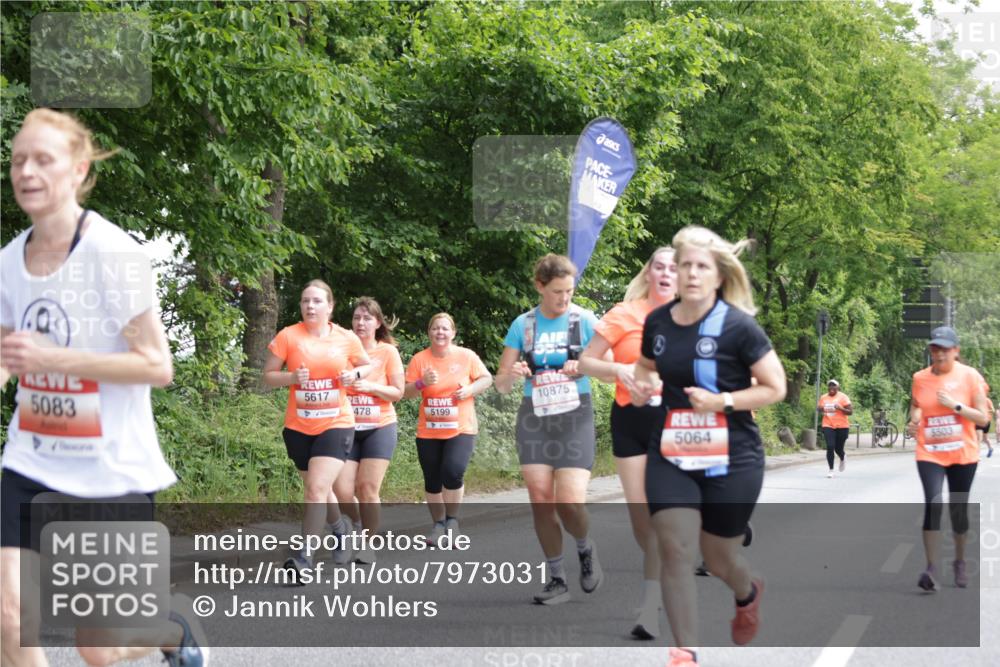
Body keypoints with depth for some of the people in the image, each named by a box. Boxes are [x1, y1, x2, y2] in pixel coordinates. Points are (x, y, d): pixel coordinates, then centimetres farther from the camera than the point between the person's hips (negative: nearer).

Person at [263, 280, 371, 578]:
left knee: (316, 490, -17)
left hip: (336, 424, -2)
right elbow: (268, 376, 1)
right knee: (320, 490, 16)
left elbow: (368, 365, 16)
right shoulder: (288, 336, -4)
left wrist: (355, 374, -6)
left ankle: (305, 559, -19)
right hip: (298, 427, 2)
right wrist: (292, 377, -19)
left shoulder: (347, 338, -1)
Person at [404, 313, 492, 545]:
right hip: (428, 431, 2)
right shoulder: (419, 359, -1)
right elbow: (405, 393, 1)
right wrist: (421, 382, -19)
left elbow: (486, 379, 5)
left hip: (461, 429, -2)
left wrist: (469, 390, -13)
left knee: (453, 472, -21)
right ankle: (438, 525, 25)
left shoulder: (467, 356, -3)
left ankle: (452, 520, 1)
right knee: (432, 481, 7)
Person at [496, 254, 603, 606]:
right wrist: (511, 374, -16)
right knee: (540, 500, -4)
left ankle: (586, 549, 19)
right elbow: (501, 384, 7)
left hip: (574, 418, -2)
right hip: (534, 418, 2)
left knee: (569, 501, -14)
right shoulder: (523, 325, 3)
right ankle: (557, 580, 9)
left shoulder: (585, 320, -2)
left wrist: (584, 366, -20)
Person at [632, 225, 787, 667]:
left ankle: (748, 595, 46)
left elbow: (775, 387, -9)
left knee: (718, 557, 9)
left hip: (731, 461, -3)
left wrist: (722, 401, -21)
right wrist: (641, 383, -1)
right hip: (670, 456, 3)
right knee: (674, 549, -9)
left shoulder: (738, 326, -13)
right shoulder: (657, 322, 1)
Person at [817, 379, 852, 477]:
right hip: (828, 426, 2)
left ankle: (842, 459, 43)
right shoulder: (823, 398, 6)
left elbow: (850, 411, -6)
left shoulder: (843, 397, -5)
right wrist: (820, 409, -5)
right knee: (830, 447, -13)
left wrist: (841, 408, -24)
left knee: (838, 448, 6)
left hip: (842, 426, -2)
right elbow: (819, 409, 19)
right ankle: (830, 469, -3)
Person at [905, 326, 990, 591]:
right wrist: (913, 424, -6)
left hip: (963, 455, 0)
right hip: (929, 453, 0)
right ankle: (932, 569, -17)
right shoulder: (920, 378, 2)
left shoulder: (970, 376, -5)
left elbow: (983, 419, -6)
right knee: (933, 504, -18)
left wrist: (955, 405, -18)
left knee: (958, 510, 8)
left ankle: (960, 562, 32)